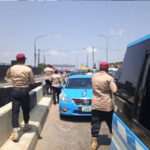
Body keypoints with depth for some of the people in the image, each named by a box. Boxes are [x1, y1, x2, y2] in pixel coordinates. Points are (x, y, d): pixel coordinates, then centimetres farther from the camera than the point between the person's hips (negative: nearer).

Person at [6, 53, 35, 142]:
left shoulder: (11, 68, 1)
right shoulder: (28, 69, -7)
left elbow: (8, 77, 20)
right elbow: (33, 81, -3)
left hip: (15, 90, 1)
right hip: (25, 90, -1)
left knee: (15, 111, -1)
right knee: (26, 109, 17)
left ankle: (15, 132, -10)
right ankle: (26, 126, 36)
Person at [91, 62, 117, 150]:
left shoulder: (94, 76, 4)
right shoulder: (109, 78, -12)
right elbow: (114, 90, -17)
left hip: (95, 104, 3)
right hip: (107, 105, -3)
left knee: (95, 124, 8)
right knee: (111, 123, 13)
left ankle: (94, 142, 10)